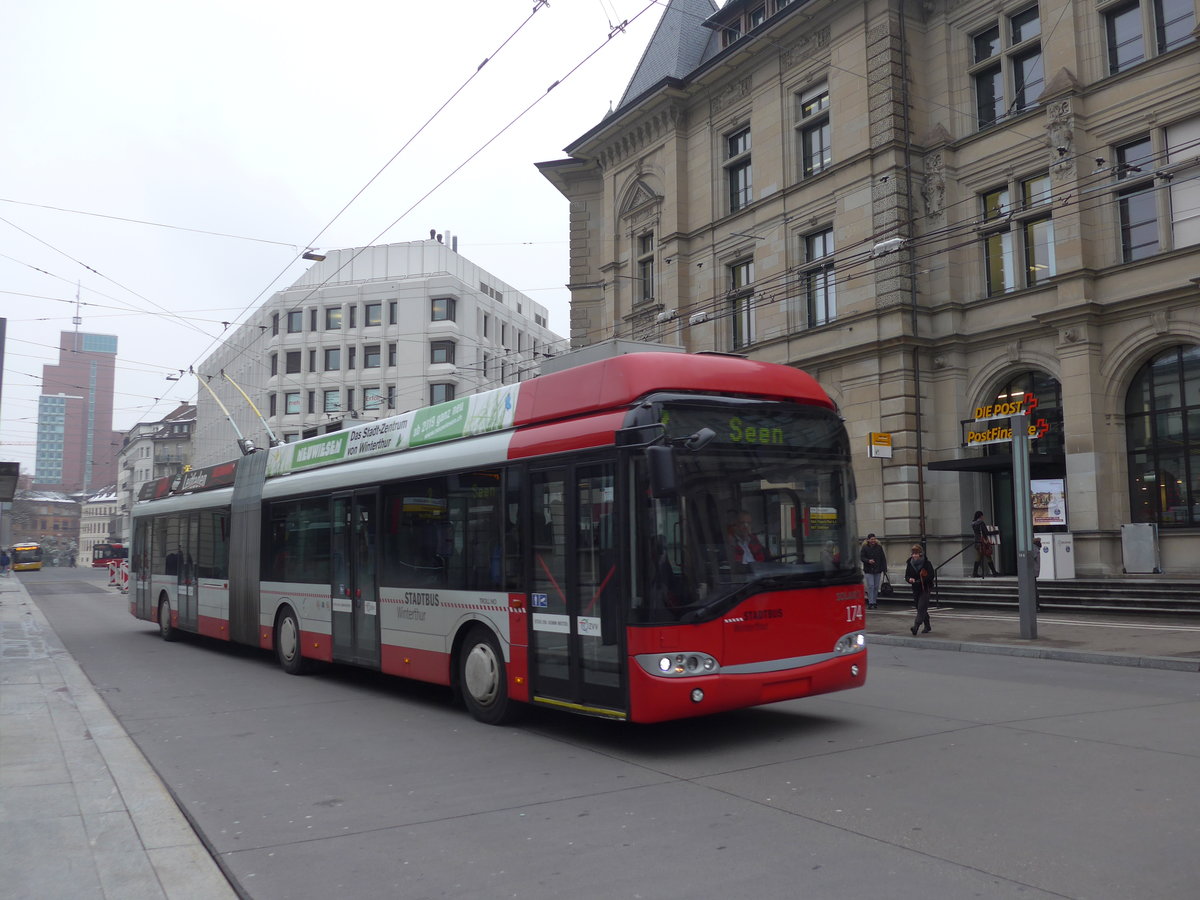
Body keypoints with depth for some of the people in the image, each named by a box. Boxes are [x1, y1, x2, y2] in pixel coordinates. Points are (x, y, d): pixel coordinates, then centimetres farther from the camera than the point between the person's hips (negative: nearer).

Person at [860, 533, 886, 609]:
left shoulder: (879, 547, 5)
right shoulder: (864, 548, -2)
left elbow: (883, 558, 7)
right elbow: (861, 557, -4)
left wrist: (884, 568, 1)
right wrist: (868, 561, -22)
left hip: (878, 570, 3)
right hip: (868, 570, -3)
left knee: (876, 586, 8)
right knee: (870, 586, -9)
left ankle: (874, 602, 17)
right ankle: (870, 603, -7)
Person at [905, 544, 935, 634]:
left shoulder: (927, 563, -9)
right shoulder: (910, 564, 4)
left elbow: (932, 576, -11)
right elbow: (906, 576, 9)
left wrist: (920, 580, -21)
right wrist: (909, 579, -15)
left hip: (925, 589, -5)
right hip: (916, 589, 5)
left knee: (921, 607, -14)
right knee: (920, 608, 12)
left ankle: (916, 626, -22)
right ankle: (927, 626, 27)